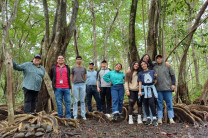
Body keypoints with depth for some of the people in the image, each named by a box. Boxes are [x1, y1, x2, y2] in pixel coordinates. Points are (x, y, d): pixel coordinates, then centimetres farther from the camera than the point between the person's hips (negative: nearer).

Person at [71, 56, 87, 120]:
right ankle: (75, 115, 8)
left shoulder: (84, 69, 11)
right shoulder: (73, 68, 9)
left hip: (82, 85, 1)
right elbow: (71, 77, 14)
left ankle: (83, 115, 8)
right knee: (75, 101, 1)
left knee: (82, 101, 3)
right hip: (75, 85, -1)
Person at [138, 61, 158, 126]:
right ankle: (148, 118, 11)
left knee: (151, 103, -14)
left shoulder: (152, 71, 12)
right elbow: (140, 82, 3)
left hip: (151, 88, -1)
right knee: (146, 104, 2)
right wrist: (140, 91, -6)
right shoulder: (140, 73, 11)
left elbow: (155, 80, 14)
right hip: (144, 89, 1)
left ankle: (154, 119, -8)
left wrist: (152, 85, 5)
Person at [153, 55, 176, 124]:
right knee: (159, 103, 3)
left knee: (169, 102, 1)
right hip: (158, 88, 1)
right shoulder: (154, 67, 9)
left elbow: (172, 75, 4)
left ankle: (171, 118, 7)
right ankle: (159, 118, 8)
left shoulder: (167, 66, 5)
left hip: (167, 87, -1)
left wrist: (173, 84, -5)